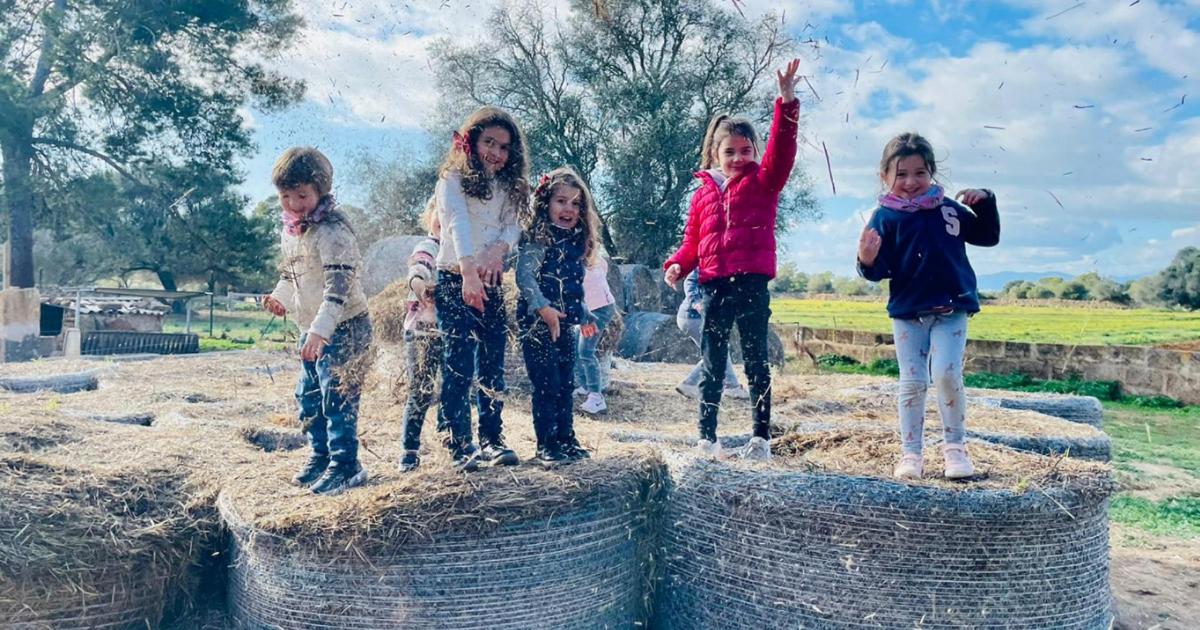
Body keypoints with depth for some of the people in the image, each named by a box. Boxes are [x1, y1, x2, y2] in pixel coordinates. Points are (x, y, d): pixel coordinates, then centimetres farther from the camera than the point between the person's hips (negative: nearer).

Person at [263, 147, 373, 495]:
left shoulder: (332, 230, -21)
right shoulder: (289, 231, 7)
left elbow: (339, 286, -28)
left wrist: (319, 330, -34)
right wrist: (280, 297, 1)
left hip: (343, 327, -9)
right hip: (310, 328, 9)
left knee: (337, 397, -7)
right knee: (308, 397, 16)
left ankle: (345, 465, 5)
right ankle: (321, 455, 32)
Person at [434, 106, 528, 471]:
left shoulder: (509, 187, 13)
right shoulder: (454, 180, -5)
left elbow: (513, 226, 0)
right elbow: (458, 223, -21)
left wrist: (499, 249, -24)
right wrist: (468, 272, -36)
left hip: (491, 285, 6)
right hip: (455, 282, -6)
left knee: (493, 366, 8)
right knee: (459, 366, -9)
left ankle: (492, 440, 18)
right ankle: (460, 445, -3)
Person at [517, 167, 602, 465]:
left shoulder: (577, 240, 13)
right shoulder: (538, 238, -10)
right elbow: (524, 276, -21)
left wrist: (584, 315, 29)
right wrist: (543, 308, -31)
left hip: (565, 323, 7)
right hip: (537, 322, -7)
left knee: (566, 385, 12)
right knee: (547, 385, -4)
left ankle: (566, 439, 24)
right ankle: (546, 446, 6)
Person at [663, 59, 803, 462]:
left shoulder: (763, 182, 6)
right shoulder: (704, 193, 13)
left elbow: (781, 148, -10)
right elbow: (693, 240, 15)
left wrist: (786, 102, -19)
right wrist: (677, 265, -3)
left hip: (753, 284, -3)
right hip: (714, 286, 3)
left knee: (756, 363, 5)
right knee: (712, 366, 8)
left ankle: (762, 438, 12)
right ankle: (707, 437, 17)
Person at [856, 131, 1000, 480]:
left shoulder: (948, 209, 4)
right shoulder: (884, 217, -5)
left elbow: (988, 237, 15)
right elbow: (881, 270, -8)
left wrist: (985, 203, 0)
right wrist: (868, 262, -31)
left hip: (952, 310, 1)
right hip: (907, 312, -1)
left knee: (947, 374, -9)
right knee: (912, 382, 4)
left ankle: (955, 447, 9)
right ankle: (910, 453, 14)